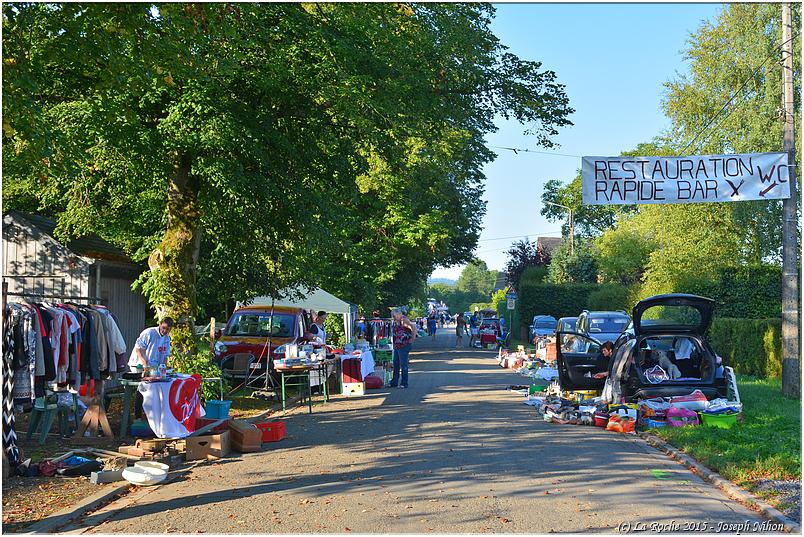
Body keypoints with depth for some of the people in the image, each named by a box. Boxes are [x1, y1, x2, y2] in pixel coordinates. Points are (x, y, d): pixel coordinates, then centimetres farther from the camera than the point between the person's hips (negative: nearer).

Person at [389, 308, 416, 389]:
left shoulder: (404, 320, -15)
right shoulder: (396, 322, 12)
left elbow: (413, 327, -24)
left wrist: (413, 338, -19)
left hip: (404, 345, -9)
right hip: (397, 346, 9)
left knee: (403, 364, -4)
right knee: (396, 364, 14)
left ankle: (404, 383, 2)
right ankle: (394, 382, 22)